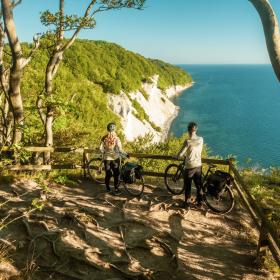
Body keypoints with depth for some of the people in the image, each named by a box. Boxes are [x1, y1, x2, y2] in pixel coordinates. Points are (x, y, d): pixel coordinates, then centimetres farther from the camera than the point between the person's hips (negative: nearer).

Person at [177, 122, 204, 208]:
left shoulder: (188, 141, -20)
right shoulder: (201, 139, -3)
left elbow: (180, 155, -17)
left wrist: (176, 156, 5)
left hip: (189, 166, -5)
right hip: (198, 165, 5)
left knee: (187, 186, 11)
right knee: (199, 185, 17)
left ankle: (187, 203, 23)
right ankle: (199, 202, 29)